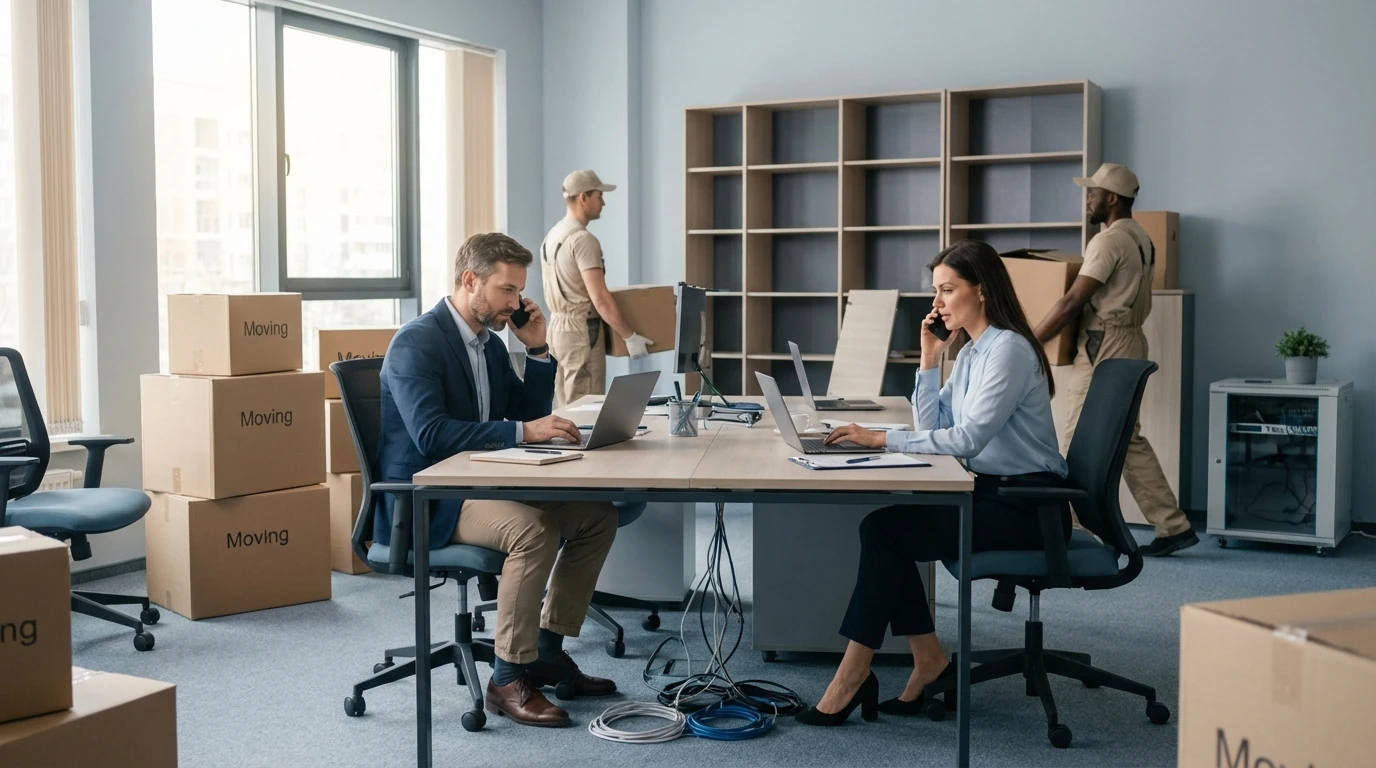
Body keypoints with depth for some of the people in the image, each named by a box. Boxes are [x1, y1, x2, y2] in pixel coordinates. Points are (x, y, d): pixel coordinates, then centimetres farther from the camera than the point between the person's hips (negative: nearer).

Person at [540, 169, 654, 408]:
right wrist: (630, 336, -16)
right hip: (581, 331, -10)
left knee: (565, 409, 14)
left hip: (557, 327, 10)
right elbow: (600, 299, -22)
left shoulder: (552, 236, 12)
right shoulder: (583, 239, -17)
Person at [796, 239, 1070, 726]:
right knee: (883, 520, -10)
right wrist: (930, 359, 3)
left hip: (1027, 506, -9)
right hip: (993, 492, 9)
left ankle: (854, 675, -11)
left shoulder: (1008, 349, -15)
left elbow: (968, 437, -25)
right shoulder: (969, 353, 14)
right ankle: (928, 661, -2)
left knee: (885, 529, -18)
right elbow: (931, 429, 10)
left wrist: (880, 440, -24)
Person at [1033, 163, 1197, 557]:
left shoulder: (1109, 241, -16)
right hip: (1128, 345, 10)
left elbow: (1073, 302, -20)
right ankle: (1174, 526, 13)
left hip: (1103, 349, -10)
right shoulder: (1140, 238, 15)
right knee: (1129, 441, 13)